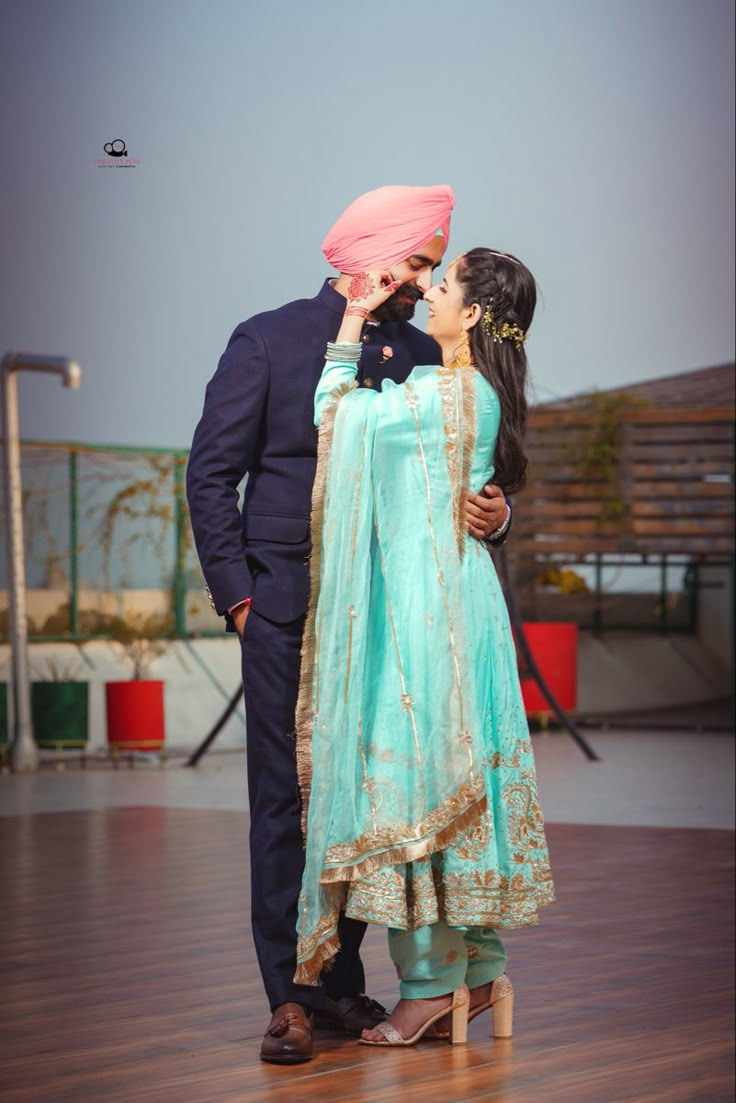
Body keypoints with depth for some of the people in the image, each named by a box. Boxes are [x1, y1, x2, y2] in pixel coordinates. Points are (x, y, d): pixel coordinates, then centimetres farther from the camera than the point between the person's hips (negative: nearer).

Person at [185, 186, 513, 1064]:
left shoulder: (423, 358, 11)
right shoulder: (269, 342, 0)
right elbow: (211, 474, 0)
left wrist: (488, 512, -9)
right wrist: (237, 595, -5)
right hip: (288, 612, -4)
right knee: (287, 800, -3)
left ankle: (340, 983, 14)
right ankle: (289, 998, 1)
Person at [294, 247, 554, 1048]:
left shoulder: (441, 397, -17)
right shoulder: (484, 397, 11)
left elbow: (334, 415, -5)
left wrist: (352, 321, 2)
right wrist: (361, 322, 17)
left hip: (421, 605, -9)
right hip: (456, 597, 9)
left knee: (412, 773, -5)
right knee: (455, 773, 12)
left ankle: (432, 980, 0)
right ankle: (479, 970, 16)